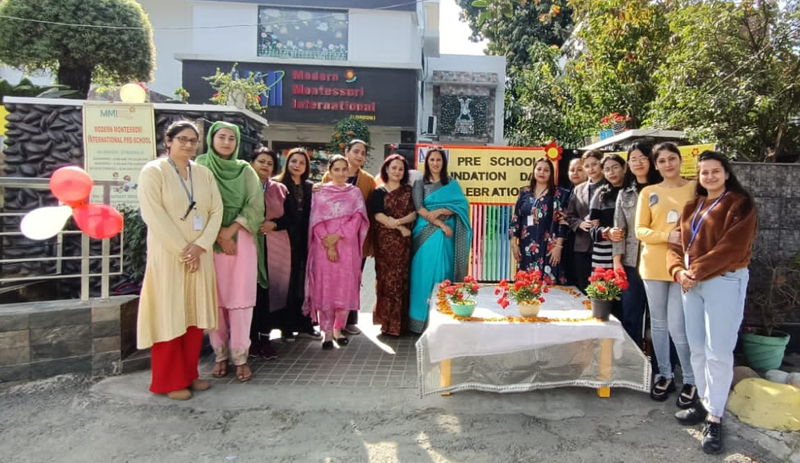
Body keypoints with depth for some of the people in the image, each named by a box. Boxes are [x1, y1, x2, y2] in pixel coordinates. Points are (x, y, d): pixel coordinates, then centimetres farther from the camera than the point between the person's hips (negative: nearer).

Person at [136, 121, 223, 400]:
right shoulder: (153, 171, -3)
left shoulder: (204, 173, 11)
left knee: (195, 314, 8)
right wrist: (181, 250, -15)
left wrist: (200, 246, -10)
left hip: (200, 256, 5)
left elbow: (216, 211, 4)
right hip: (168, 255, -4)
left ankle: (189, 374, 20)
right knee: (169, 316, 1)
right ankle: (169, 381, 11)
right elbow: (154, 215, -12)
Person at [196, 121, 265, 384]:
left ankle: (240, 356, 3)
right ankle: (220, 355, 12)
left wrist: (230, 231, -12)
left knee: (241, 299, -4)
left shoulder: (245, 171, 9)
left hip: (241, 240, 0)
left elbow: (255, 205, 0)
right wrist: (217, 234, -10)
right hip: (209, 241, 0)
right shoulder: (200, 167, 6)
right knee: (215, 300, 2)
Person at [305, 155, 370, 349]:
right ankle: (327, 332, 4)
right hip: (324, 247, -1)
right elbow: (317, 221, -2)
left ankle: (338, 329, 14)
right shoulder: (320, 193, 6)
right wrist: (328, 245, -12)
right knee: (325, 288, -3)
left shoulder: (354, 193, 10)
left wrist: (337, 236, -12)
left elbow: (357, 218, 0)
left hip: (348, 247, 1)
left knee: (345, 288, 1)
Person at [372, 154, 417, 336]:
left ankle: (399, 322, 10)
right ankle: (388, 322, 5)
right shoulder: (379, 191, 6)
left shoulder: (408, 190, 13)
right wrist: (400, 227, -13)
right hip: (385, 239, -2)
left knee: (401, 279, 2)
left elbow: (414, 213, 2)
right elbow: (378, 215, -6)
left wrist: (399, 221, -16)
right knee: (386, 279, -2)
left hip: (404, 240, 2)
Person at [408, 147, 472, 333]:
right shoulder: (420, 184, 7)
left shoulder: (452, 183, 12)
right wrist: (441, 225, -14)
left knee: (444, 273, 2)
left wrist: (440, 211, -14)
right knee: (426, 273, -3)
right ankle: (423, 318, 4)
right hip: (426, 234, -1)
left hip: (446, 235, 1)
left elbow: (461, 205, 1)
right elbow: (419, 209, -5)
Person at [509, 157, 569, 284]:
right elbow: (516, 219, 9)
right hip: (526, 246, 3)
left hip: (548, 247, -3)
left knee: (547, 282, -6)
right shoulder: (524, 192, 9)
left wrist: (558, 246, -10)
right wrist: (514, 243, 3)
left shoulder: (558, 194, 2)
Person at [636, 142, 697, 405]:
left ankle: (691, 380, 15)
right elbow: (640, 230, 1)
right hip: (653, 265, 2)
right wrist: (666, 236, -16)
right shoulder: (648, 192, 6)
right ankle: (664, 374, 26)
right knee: (658, 323, 10)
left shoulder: (695, 189, 3)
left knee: (677, 326, -5)